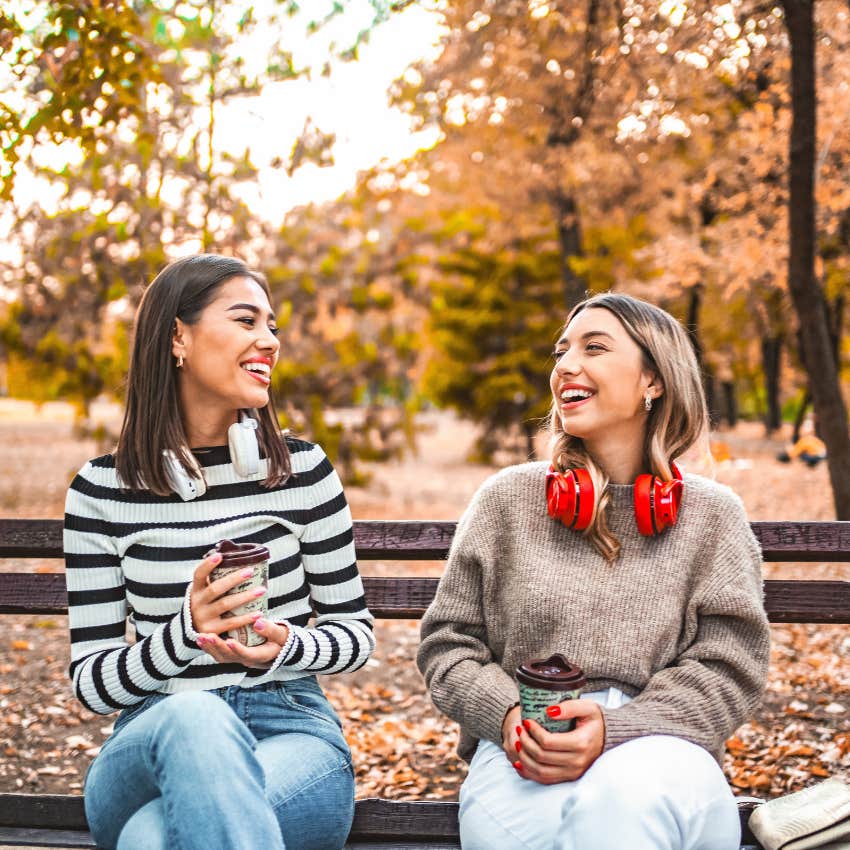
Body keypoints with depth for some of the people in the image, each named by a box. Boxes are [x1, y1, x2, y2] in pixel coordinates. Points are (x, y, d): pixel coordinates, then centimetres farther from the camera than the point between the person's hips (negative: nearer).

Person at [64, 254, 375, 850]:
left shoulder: (303, 470, 2)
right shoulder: (102, 491, 1)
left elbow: (356, 632, 8)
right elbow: (90, 683, 1)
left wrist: (287, 646, -15)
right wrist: (185, 633, -19)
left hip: (294, 732, -1)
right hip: (155, 743, 2)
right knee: (193, 714, -36)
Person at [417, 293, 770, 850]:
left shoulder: (712, 515, 11)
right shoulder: (507, 499, 13)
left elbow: (729, 665, 2)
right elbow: (448, 641, 13)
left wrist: (615, 729, -14)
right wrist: (505, 713, -8)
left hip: (659, 748, 0)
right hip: (524, 755, 0)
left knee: (627, 793, -38)